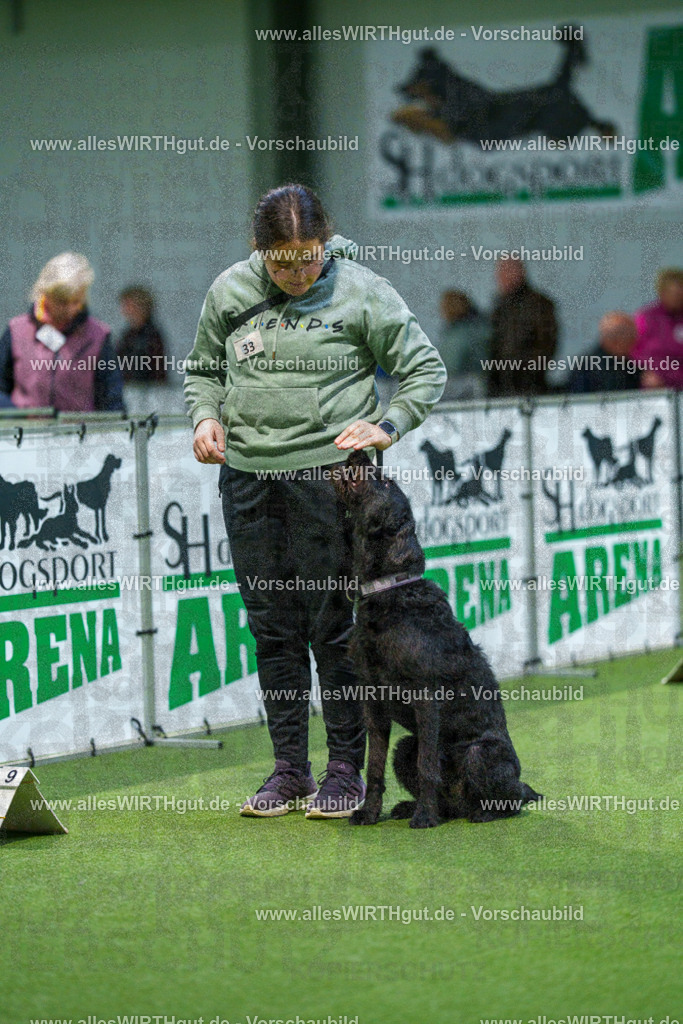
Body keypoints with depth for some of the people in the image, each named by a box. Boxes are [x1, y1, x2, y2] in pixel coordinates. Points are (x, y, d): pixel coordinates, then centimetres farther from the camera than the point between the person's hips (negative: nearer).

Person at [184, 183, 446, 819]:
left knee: (332, 626, -3)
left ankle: (346, 771, 7)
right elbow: (203, 369, 21)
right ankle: (289, 770, 17)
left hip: (326, 474, -4)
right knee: (271, 628, 8)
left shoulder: (360, 291, -4)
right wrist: (206, 418, 2)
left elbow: (425, 370, 1)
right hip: (247, 477, 4)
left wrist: (388, 427, -12)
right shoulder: (230, 292, 7)